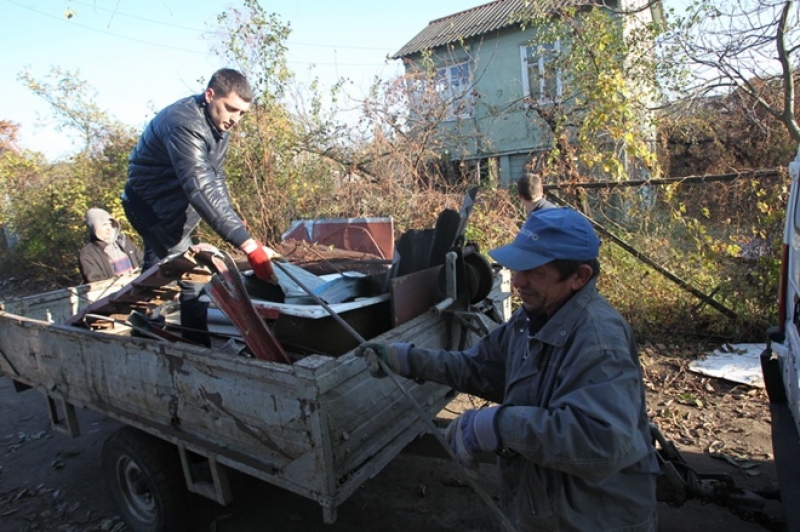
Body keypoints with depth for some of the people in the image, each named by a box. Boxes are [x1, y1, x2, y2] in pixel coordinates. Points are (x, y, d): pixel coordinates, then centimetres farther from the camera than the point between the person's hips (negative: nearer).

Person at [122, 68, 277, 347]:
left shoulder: (217, 123, -2)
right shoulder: (184, 124, -32)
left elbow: (215, 176, 4)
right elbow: (201, 188, -44)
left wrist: (232, 218, -10)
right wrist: (246, 242, -52)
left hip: (171, 205, 10)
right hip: (151, 205, -9)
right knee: (191, 277, -13)